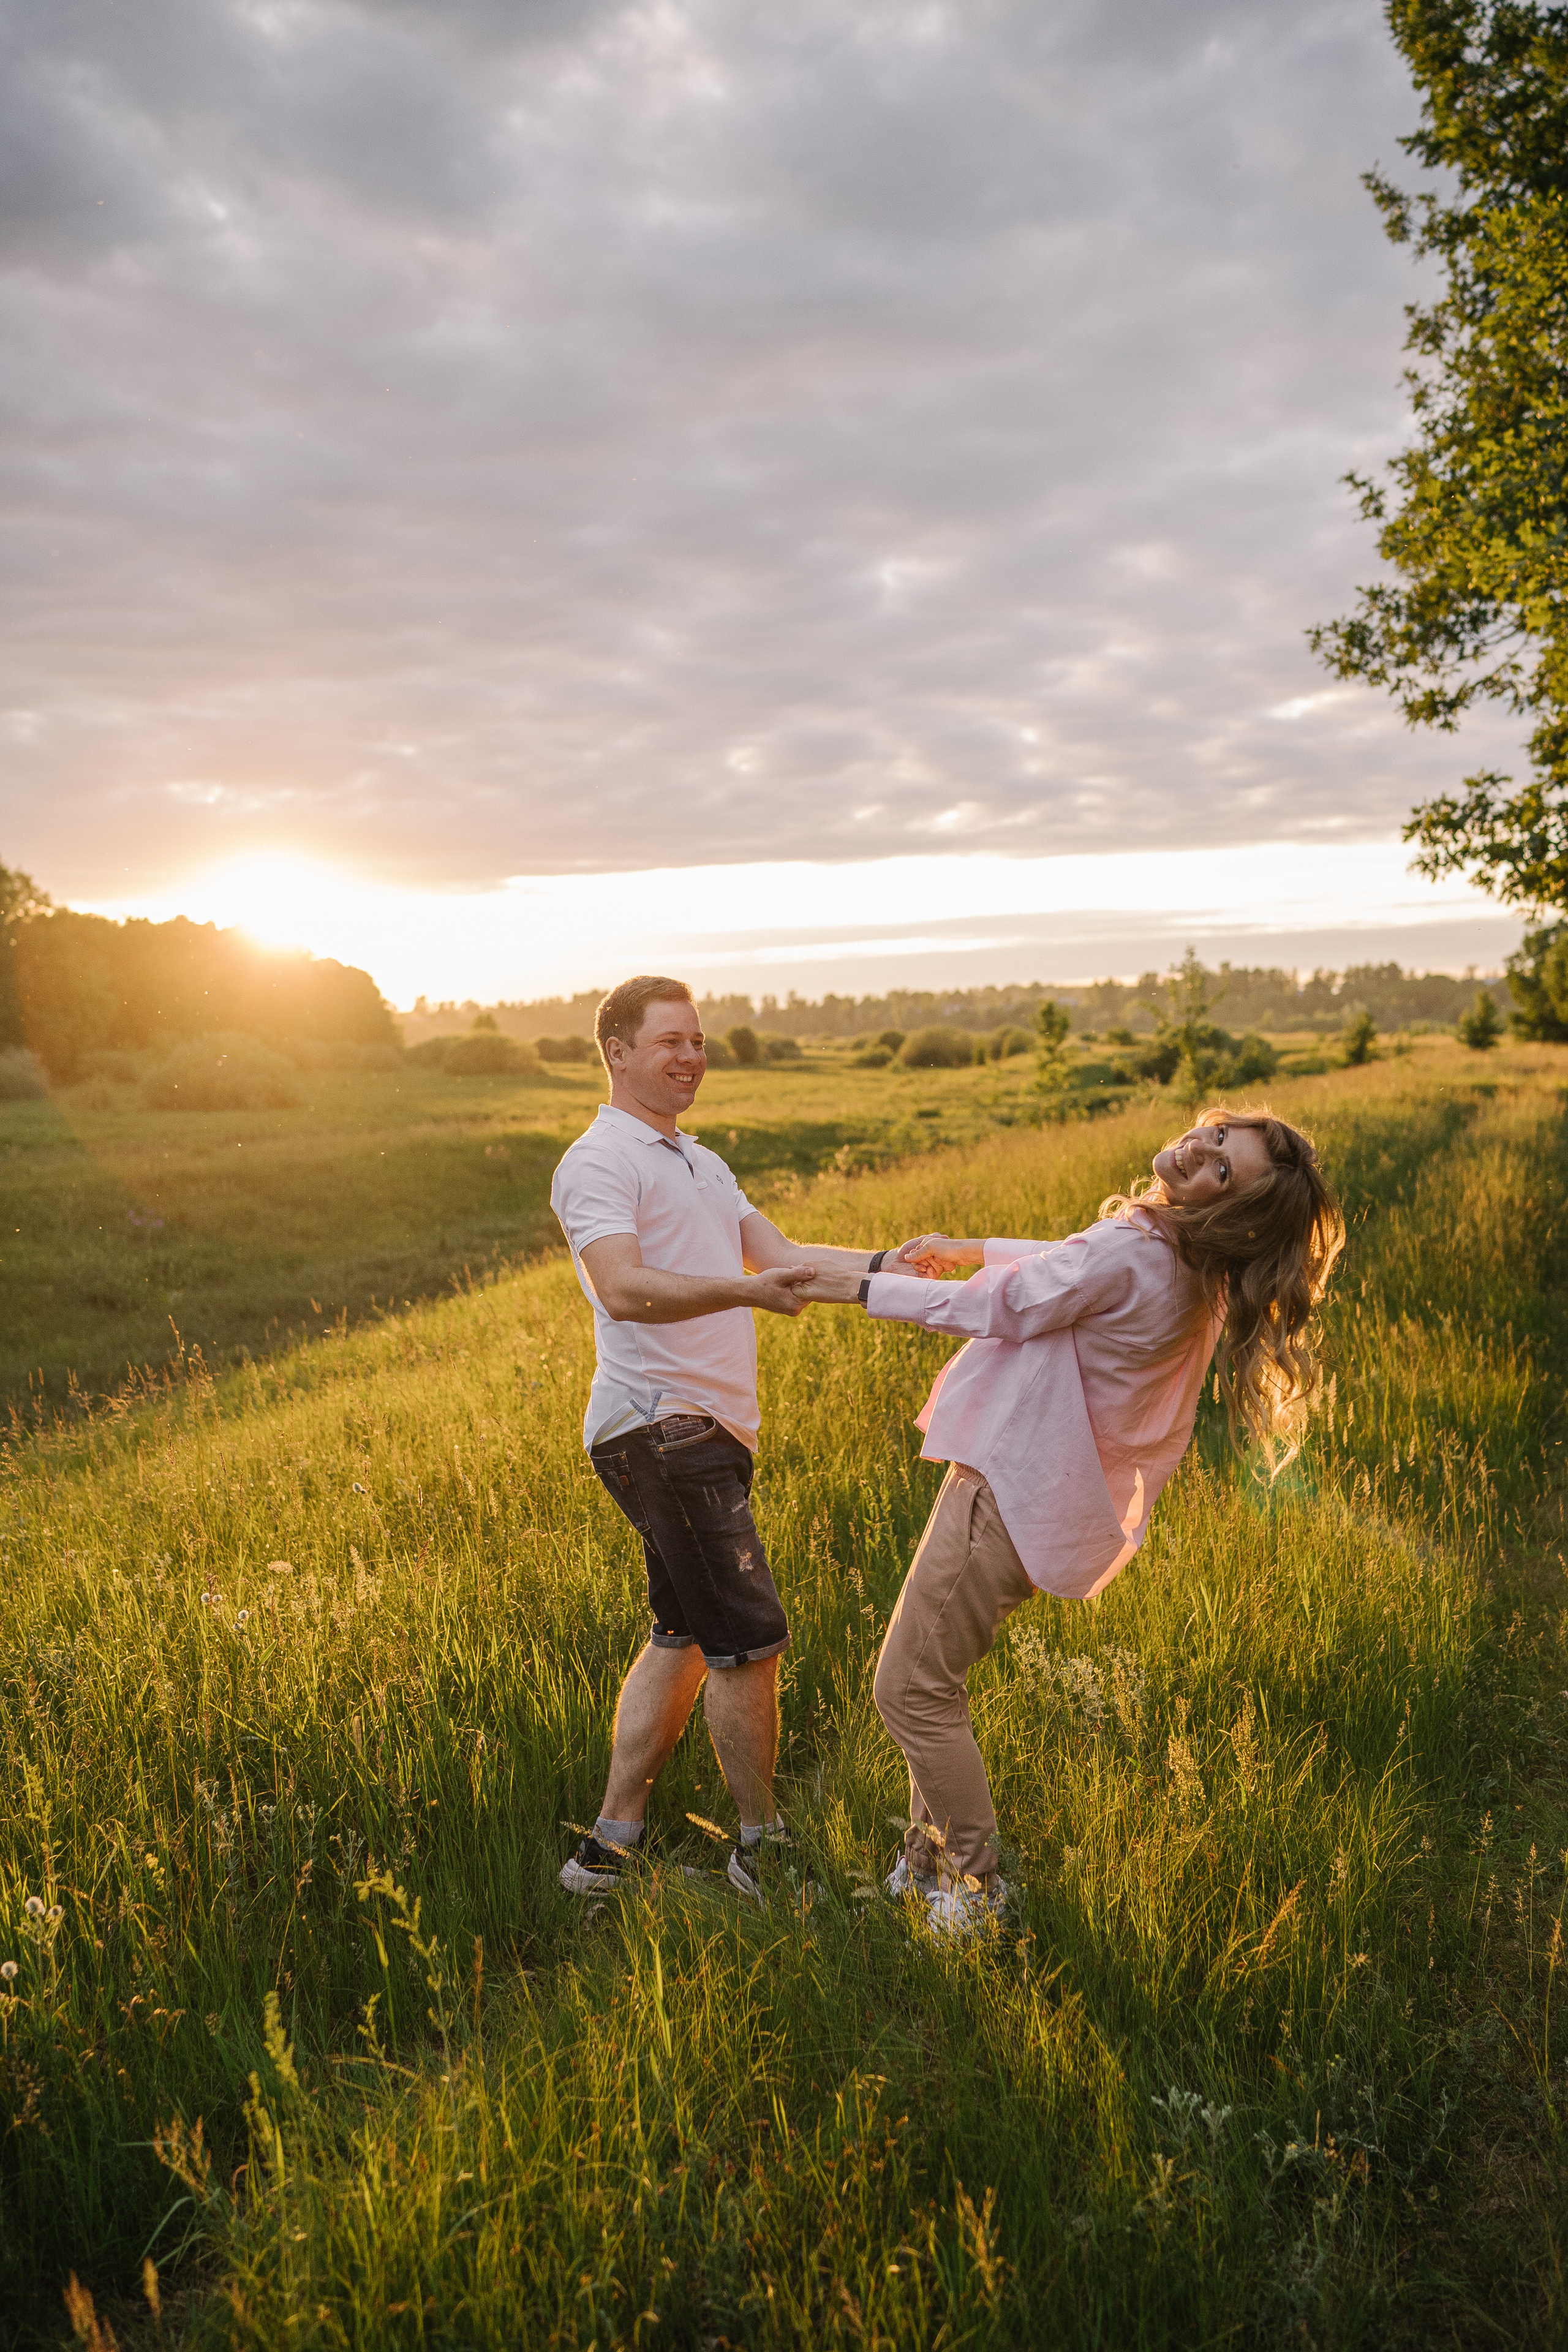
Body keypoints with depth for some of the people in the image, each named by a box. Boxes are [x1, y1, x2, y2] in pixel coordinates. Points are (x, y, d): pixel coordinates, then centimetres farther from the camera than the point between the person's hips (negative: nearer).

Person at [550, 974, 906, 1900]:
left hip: (708, 1432, 10)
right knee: (751, 1639, -6)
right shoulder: (600, 1163, -8)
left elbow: (785, 1258, 14)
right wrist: (749, 1291, -37)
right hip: (657, 1425, -10)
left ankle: (611, 1846, 22)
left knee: (686, 1636, 13)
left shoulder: (702, 1164, 23)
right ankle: (763, 1850, 11)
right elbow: (624, 1289, -24)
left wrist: (886, 1263, -1)